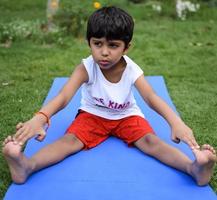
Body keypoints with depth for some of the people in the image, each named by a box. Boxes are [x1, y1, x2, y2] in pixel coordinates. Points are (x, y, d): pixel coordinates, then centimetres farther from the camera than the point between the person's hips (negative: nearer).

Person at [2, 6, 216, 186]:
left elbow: (151, 97, -33)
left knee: (150, 140, -24)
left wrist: (176, 122, -54)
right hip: (92, 114, -1)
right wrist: (40, 118, -59)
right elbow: (63, 96, -37)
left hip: (126, 116, 1)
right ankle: (26, 165, -50)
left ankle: (193, 166, -43)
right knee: (71, 139, -27)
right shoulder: (86, 68, -23)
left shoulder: (132, 70, -20)